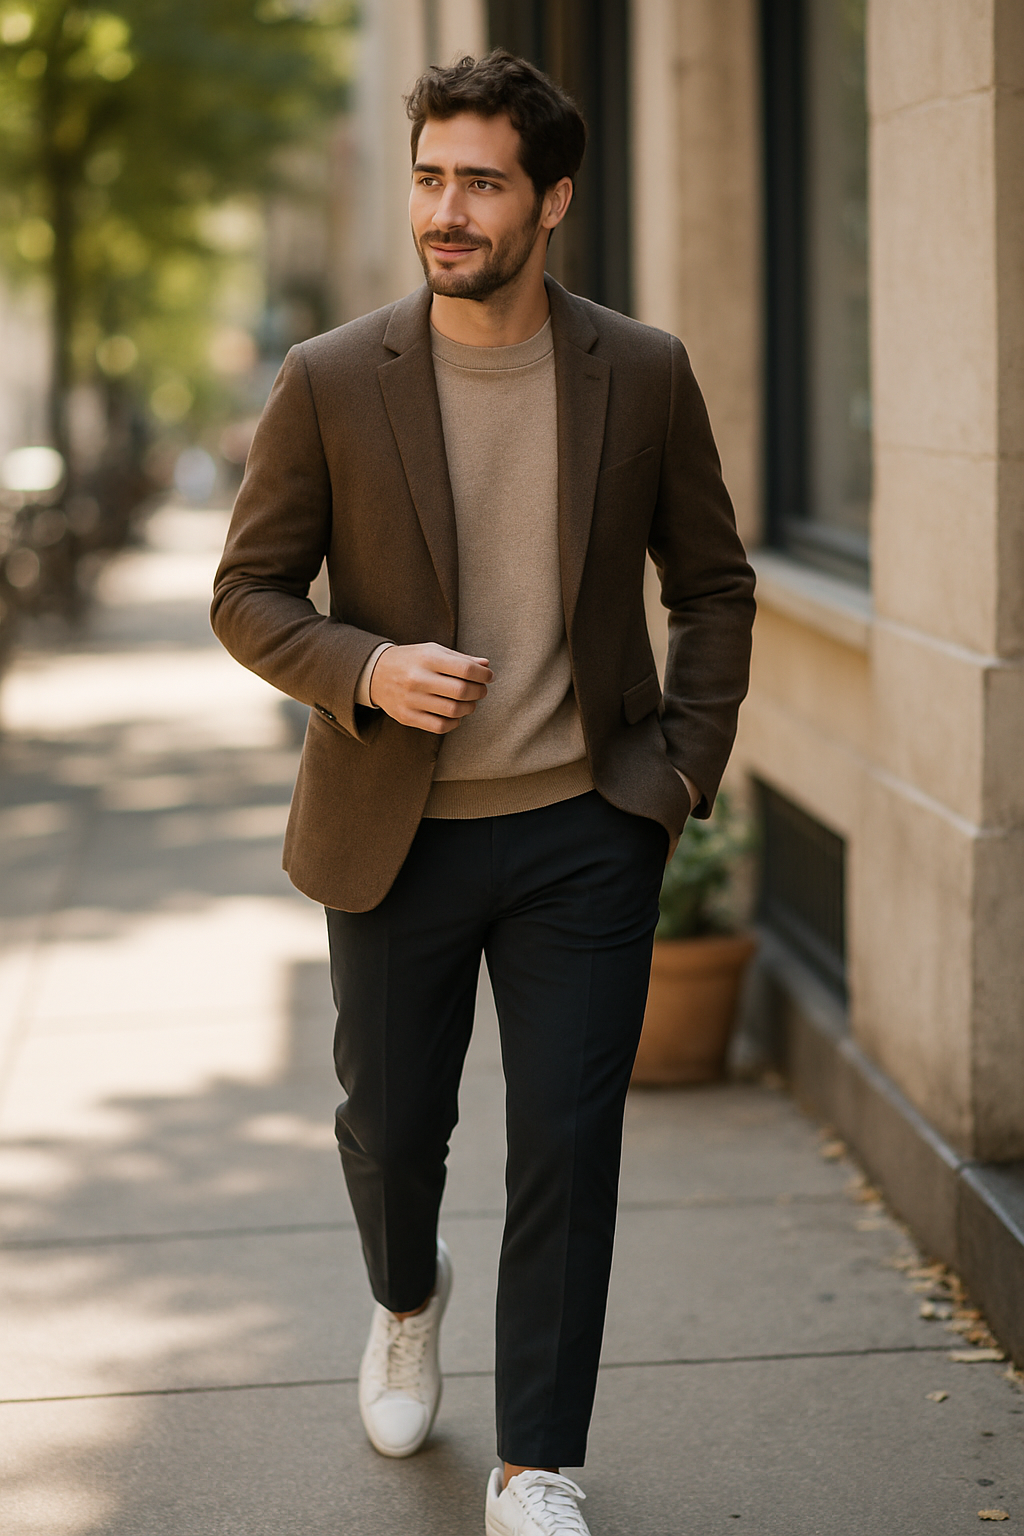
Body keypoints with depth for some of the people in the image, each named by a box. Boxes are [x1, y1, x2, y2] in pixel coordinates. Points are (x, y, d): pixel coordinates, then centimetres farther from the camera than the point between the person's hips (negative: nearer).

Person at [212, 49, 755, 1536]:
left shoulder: (643, 376, -1)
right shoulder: (330, 382, -5)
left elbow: (714, 583, 10)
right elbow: (250, 591, 0)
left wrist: (687, 762, 0)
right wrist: (365, 670, -18)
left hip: (586, 834, 0)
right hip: (396, 834, 0)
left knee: (568, 1150, -1)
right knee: (392, 1128, 13)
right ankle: (408, 1301, 48)